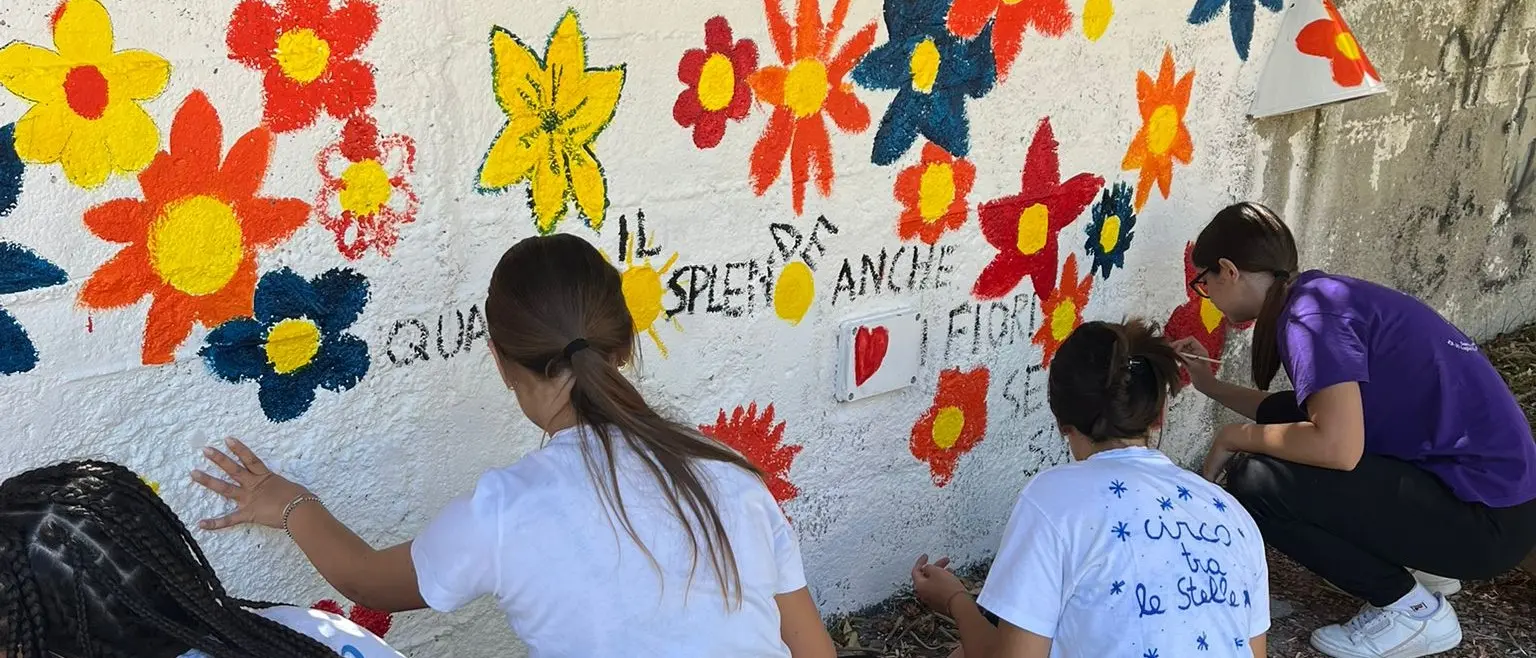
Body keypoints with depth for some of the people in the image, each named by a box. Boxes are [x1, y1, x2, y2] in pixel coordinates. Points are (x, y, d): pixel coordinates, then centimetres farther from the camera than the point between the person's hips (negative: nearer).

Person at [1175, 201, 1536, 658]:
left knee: (1255, 481, -19)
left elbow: (1337, 447, -28)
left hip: (1487, 516, -10)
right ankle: (1420, 560, 18)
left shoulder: (1310, 312, -17)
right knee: (1280, 417, 16)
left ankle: (1412, 609, 0)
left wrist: (1237, 437, -11)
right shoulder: (1324, 296, 11)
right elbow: (1321, 415, 25)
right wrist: (1211, 385, 27)